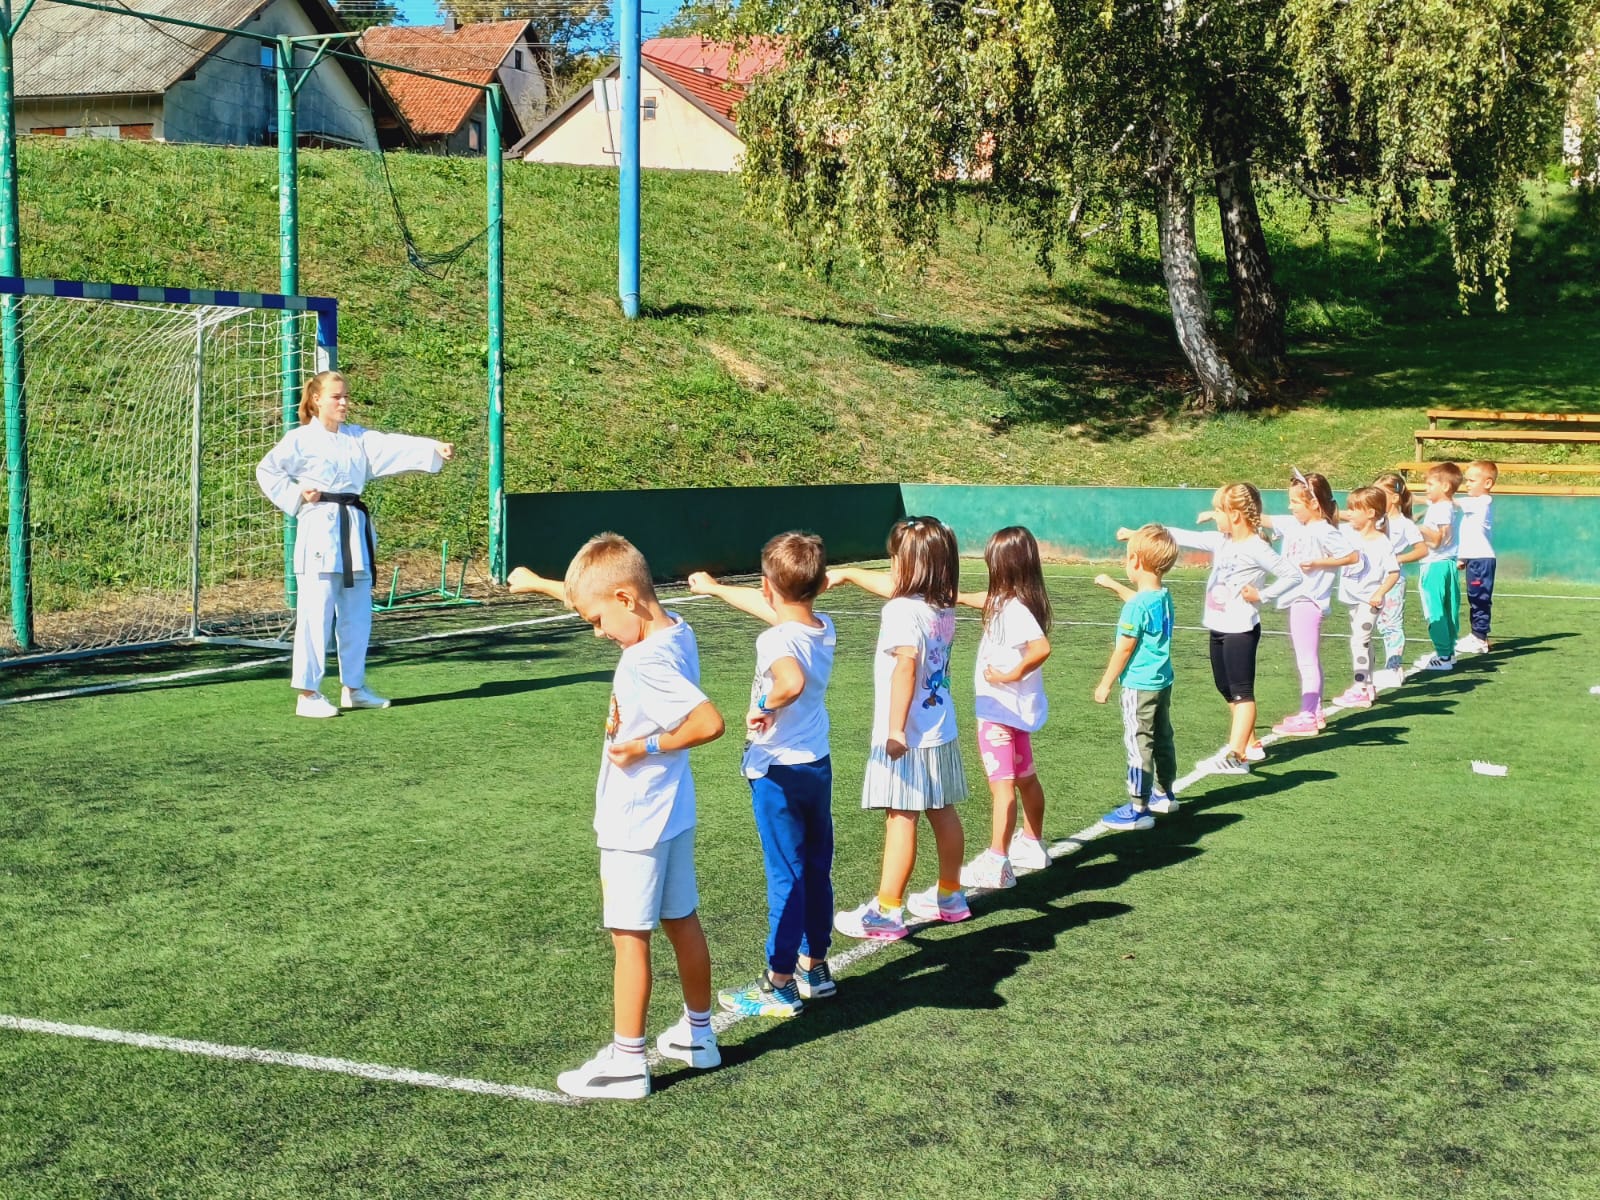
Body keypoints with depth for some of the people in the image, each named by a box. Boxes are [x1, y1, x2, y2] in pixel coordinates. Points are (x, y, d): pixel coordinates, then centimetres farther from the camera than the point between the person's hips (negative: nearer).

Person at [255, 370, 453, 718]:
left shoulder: (358, 438, 11)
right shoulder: (300, 440, -3)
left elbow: (394, 447, -2)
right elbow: (266, 470, -1)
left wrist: (434, 448, -15)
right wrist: (297, 494, -9)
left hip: (355, 530, 6)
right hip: (320, 529, -6)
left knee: (357, 614, 12)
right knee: (316, 614, -7)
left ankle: (353, 688, 24)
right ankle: (307, 694, 0)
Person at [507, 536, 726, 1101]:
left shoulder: (648, 661, -26)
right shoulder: (675, 630, 1)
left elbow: (709, 722, -34)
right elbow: (596, 592, 17)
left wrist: (648, 747, -23)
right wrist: (538, 583, 25)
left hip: (635, 823, -9)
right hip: (673, 814, 9)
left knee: (630, 937, 0)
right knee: (682, 922, 19)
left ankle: (626, 1061, 8)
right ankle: (698, 1034, 32)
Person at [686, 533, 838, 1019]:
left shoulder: (775, 640, -22)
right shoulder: (825, 629, 2)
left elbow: (793, 681, -45)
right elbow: (771, 608, 19)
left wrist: (763, 706, -25)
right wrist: (713, 588, 31)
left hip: (778, 772, -7)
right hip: (819, 764, 7)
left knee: (785, 878, 0)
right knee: (817, 870, 16)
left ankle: (780, 985, 10)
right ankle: (815, 968, 29)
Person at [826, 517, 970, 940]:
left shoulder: (902, 611, -18)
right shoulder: (942, 607, 8)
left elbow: (906, 667, -26)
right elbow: (893, 584, 23)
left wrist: (896, 728, -24)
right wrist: (848, 573, 34)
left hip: (907, 738, -9)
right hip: (941, 728, 9)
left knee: (900, 820, -5)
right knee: (942, 813, 18)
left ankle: (886, 912, 0)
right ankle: (950, 896, 31)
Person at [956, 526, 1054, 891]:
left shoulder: (1014, 609, -24)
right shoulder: (1007, 602, 4)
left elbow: (1041, 647, -37)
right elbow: (986, 600, 28)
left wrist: (1014, 673, -26)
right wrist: (956, 596, 33)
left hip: (1001, 710, -10)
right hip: (1017, 707, 10)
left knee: (1002, 784, -7)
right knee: (1026, 778, 22)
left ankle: (996, 864, -4)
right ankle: (1033, 845, 37)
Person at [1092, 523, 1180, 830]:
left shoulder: (1137, 607, -22)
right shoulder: (1163, 597, 4)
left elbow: (1125, 649, -18)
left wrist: (1105, 684, -9)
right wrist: (1114, 586, 40)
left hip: (1139, 686, -9)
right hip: (1162, 681, 9)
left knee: (1138, 744, -4)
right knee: (1162, 738, 20)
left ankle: (1138, 809, 0)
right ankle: (1164, 794, 35)